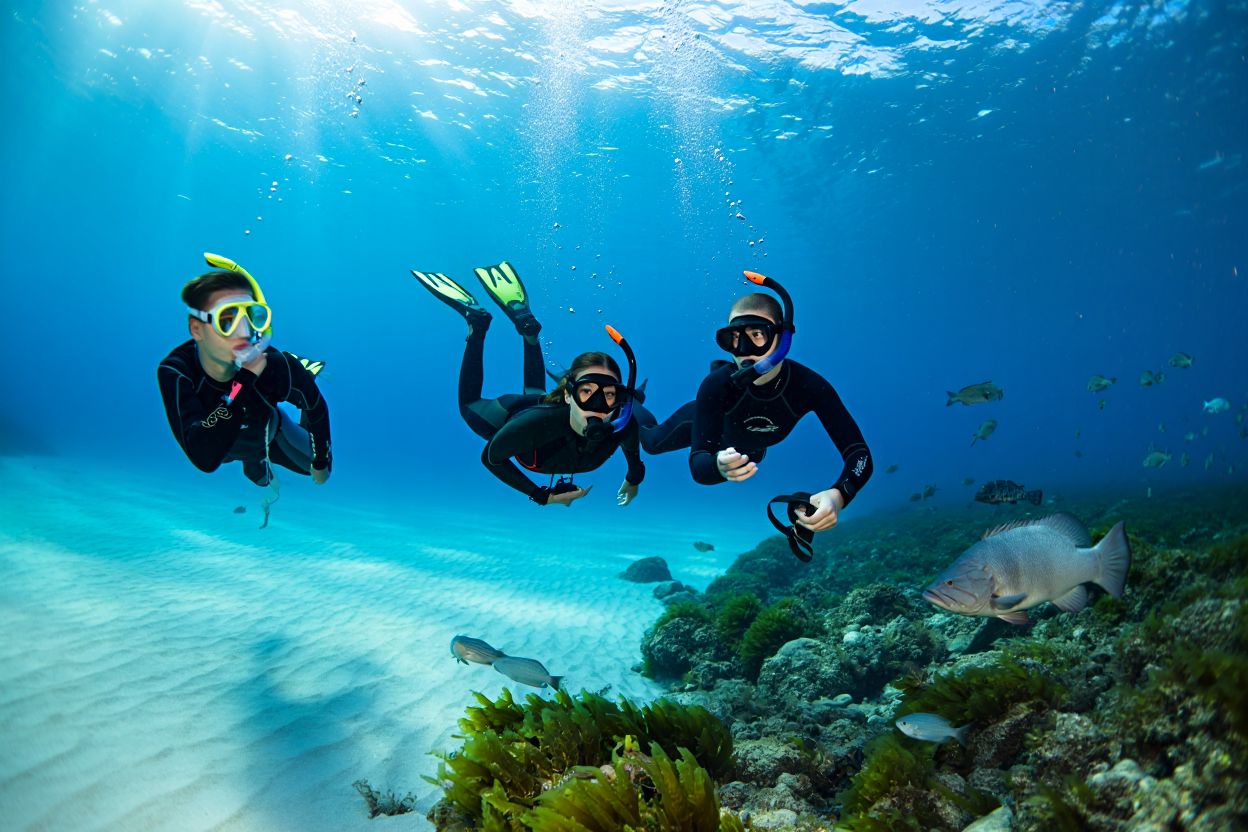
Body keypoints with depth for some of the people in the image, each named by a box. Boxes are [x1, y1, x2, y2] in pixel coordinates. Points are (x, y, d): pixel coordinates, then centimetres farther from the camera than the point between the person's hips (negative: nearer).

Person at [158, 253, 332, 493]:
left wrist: (322, 462, -3)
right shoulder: (175, 373, -41)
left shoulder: (280, 367, -39)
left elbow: (317, 409, -15)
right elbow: (205, 459, -55)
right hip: (221, 448, 0)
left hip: (269, 435, 0)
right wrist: (245, 381, -57)